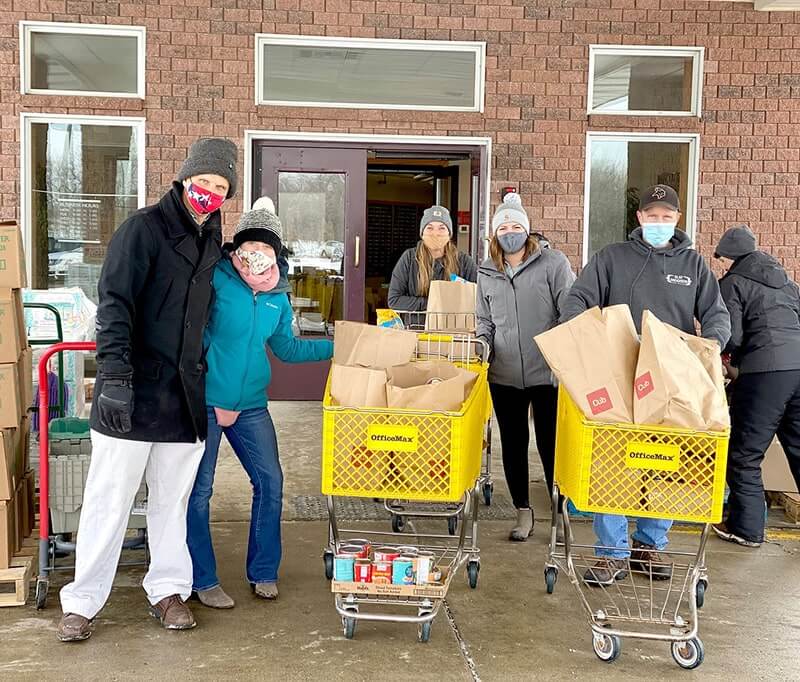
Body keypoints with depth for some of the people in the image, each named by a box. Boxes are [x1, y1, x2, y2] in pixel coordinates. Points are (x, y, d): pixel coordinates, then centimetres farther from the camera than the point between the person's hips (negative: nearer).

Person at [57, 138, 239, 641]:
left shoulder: (212, 239, 13)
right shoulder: (145, 227, -8)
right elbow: (115, 302, -16)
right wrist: (115, 373, -25)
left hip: (185, 393, 6)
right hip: (134, 391, -6)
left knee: (172, 500, 12)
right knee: (109, 500, 0)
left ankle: (168, 590, 25)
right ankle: (83, 602, 12)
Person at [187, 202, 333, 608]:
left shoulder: (278, 297, 7)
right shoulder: (216, 278, -12)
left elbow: (286, 348, 18)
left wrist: (336, 346, 15)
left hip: (251, 405, 6)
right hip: (205, 402, -6)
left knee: (270, 483, 8)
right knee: (199, 491, 2)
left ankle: (263, 572, 25)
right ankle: (202, 581, 16)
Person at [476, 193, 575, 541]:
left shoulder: (552, 262, -2)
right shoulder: (486, 273, 12)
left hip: (547, 372, -4)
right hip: (504, 375, 4)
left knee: (550, 444, 2)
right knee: (512, 444, 11)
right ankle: (523, 511, 24)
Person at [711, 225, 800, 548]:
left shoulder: (733, 282, 3)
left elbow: (731, 337, -7)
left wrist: (733, 357, 15)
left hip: (764, 372, -6)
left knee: (745, 455, 5)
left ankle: (746, 528, 10)